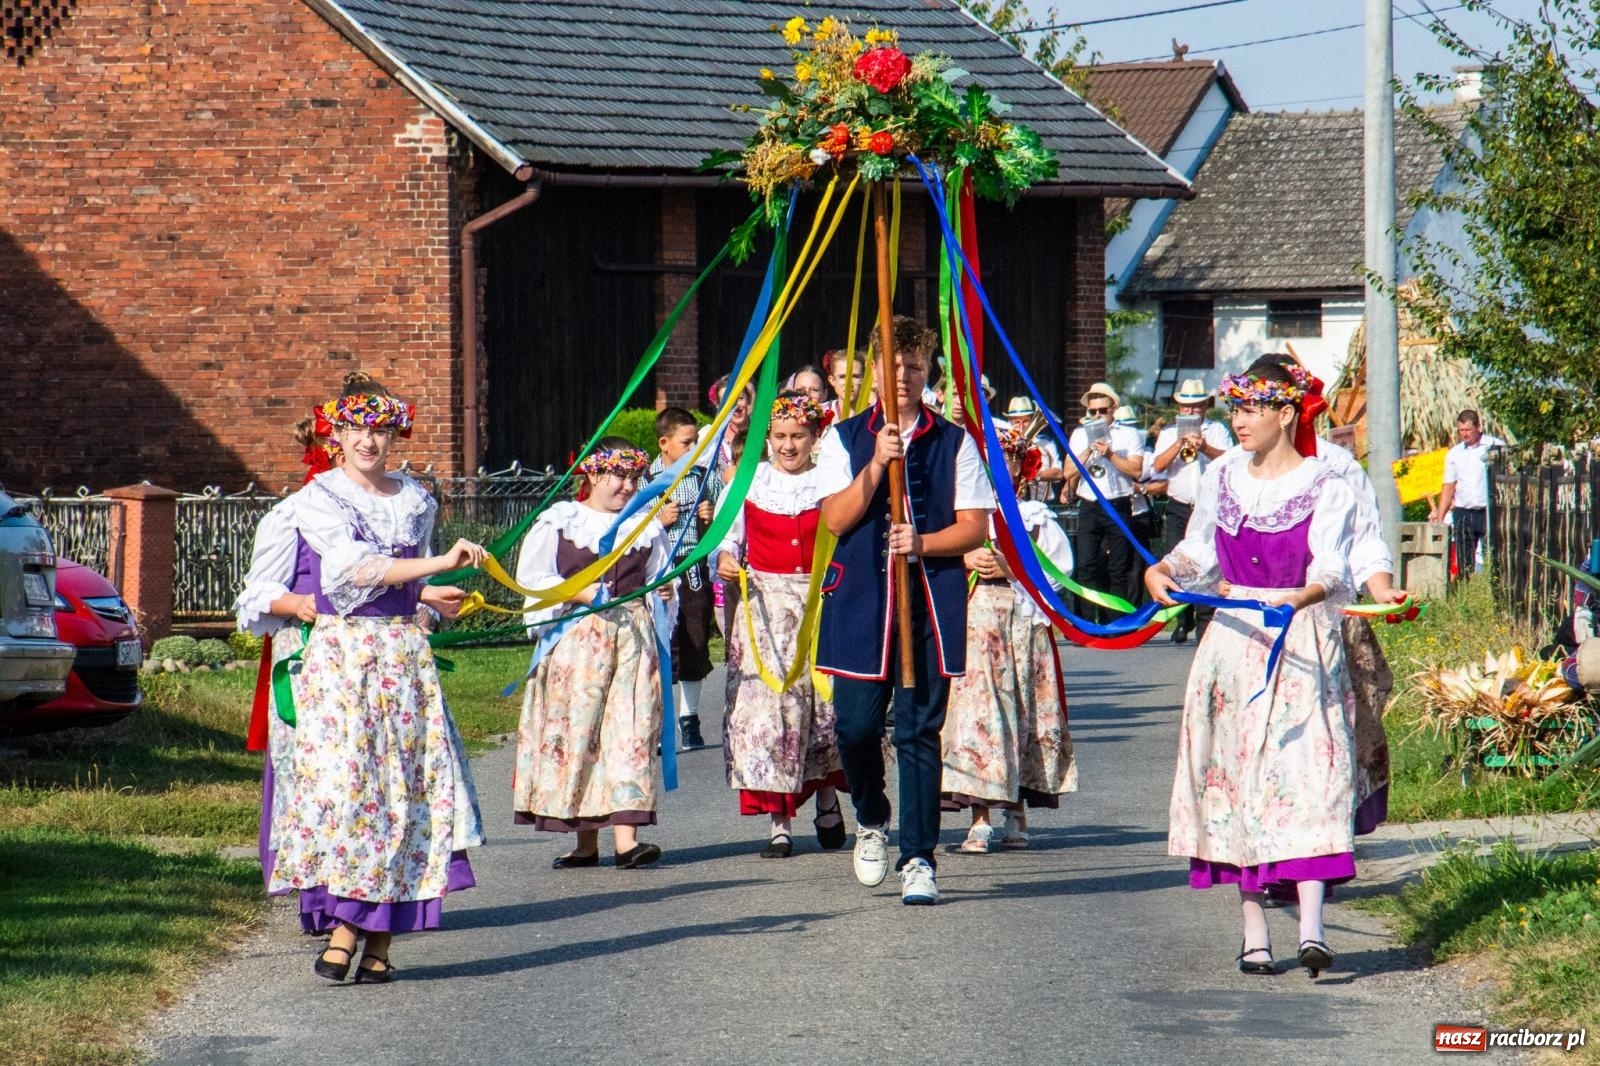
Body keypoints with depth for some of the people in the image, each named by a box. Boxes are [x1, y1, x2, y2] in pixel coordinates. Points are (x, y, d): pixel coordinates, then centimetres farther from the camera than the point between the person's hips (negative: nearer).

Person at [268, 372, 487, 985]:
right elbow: (356, 567, -17)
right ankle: (343, 930, -10)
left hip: (405, 653, 4)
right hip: (340, 653, -4)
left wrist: (434, 598, 4)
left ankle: (380, 943, -1)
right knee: (344, 780, -13)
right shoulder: (317, 500, -1)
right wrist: (442, 564, -23)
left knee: (406, 785, -3)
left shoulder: (416, 502, 14)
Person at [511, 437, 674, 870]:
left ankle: (626, 839, -14)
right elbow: (533, 579, 0)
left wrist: (665, 590, -3)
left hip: (633, 635, 2)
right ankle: (585, 843, 6)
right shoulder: (559, 521, 4)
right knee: (576, 727, -2)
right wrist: (579, 593, -12)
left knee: (630, 729, -8)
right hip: (577, 636, -1)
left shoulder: (647, 526, 12)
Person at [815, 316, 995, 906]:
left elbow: (975, 527, 3)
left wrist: (923, 542, -14)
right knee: (855, 724, -3)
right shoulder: (846, 438, 9)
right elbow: (835, 519, -1)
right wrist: (876, 464, -12)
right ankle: (871, 822, 25)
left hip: (931, 599, -1)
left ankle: (918, 859, 1)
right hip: (861, 597, 1)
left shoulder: (953, 443, 7)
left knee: (920, 730, -3)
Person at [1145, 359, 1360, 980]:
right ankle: (1254, 934, 6)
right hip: (1234, 640, 5)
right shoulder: (1221, 482, 11)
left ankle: (1311, 929, -23)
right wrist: (1162, 571, -2)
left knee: (1304, 775, -14)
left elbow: (1329, 569, -12)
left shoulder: (1324, 489, -2)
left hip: (1302, 642, -5)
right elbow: (1197, 551, 19)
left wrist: (1299, 598, -33)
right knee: (1236, 773, 1)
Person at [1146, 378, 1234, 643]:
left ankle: (1204, 621, -8)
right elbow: (1158, 465, 1)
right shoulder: (1169, 433, 15)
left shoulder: (1218, 431, 10)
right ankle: (1183, 621, 8)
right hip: (1178, 509, 2)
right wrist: (1180, 443, -11)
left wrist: (1204, 447, -24)